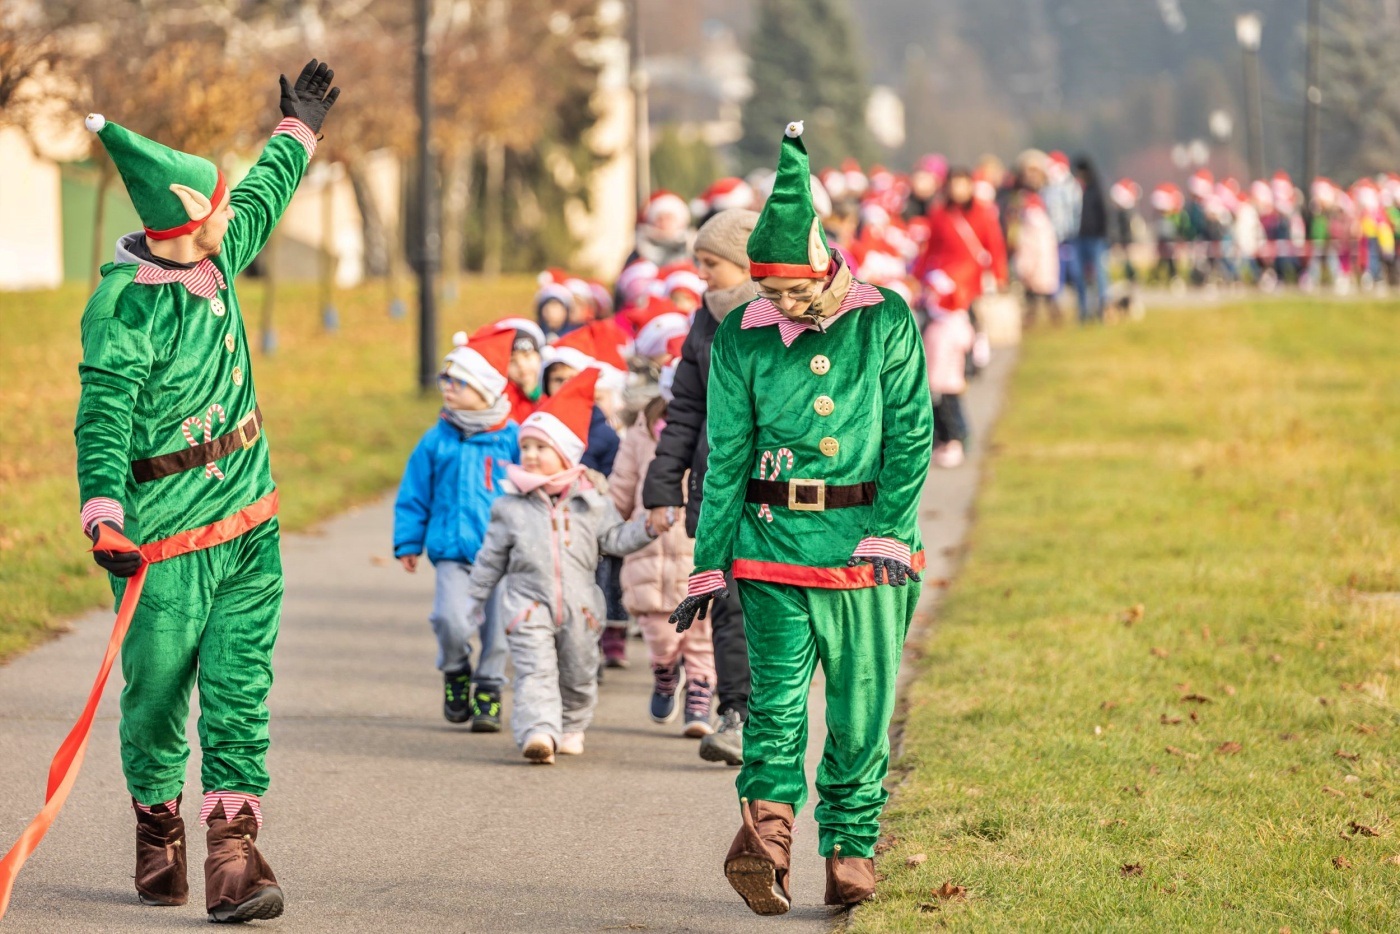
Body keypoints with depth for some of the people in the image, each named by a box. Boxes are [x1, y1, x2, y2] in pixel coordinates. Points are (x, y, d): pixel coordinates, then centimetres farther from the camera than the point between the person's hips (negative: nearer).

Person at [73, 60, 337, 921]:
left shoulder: (217, 257, 5)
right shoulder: (123, 310, -19)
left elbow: (266, 196, 27)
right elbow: (103, 416, -28)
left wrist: (301, 128, 42)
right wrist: (105, 514, -43)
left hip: (251, 524, 6)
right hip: (165, 535, -6)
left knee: (240, 684, -5)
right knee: (159, 689, 5)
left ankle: (235, 841, -9)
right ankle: (158, 825, 28)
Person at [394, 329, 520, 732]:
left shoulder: (512, 439, 0)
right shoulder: (437, 440, 4)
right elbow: (414, 494, 11)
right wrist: (408, 542, 8)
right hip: (452, 551, 0)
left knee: (498, 627, 3)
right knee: (453, 621, -16)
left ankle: (489, 689, 22)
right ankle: (455, 671, 13)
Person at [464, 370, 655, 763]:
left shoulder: (591, 500, 3)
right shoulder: (511, 506, 2)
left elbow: (614, 539, 5)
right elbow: (492, 557, 9)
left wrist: (647, 526, -9)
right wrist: (477, 597, 12)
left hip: (579, 606, 2)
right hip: (528, 604, -2)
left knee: (578, 675, 14)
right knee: (535, 671, -17)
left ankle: (572, 727, 35)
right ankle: (538, 731, -30)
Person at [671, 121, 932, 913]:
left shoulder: (886, 321, 1)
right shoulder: (744, 336, 4)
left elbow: (912, 432, 0)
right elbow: (726, 454, 7)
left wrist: (887, 529, -10)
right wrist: (710, 564, 3)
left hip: (867, 547, 0)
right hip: (773, 545, 0)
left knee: (862, 711, 2)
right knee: (777, 693, -11)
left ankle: (852, 847, 8)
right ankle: (767, 831, -23)